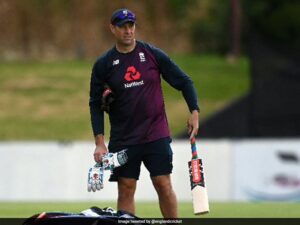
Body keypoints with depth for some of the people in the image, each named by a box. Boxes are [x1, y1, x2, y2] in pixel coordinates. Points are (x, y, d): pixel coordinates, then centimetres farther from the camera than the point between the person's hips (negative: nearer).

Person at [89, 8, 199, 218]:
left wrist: (194, 112, -7)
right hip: (122, 139, 1)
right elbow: (96, 104, 4)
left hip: (156, 135, 0)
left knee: (164, 185, -4)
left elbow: (184, 82, 6)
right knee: (126, 190, 1)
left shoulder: (153, 55, 1)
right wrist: (100, 143, -4)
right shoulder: (103, 64, 1)